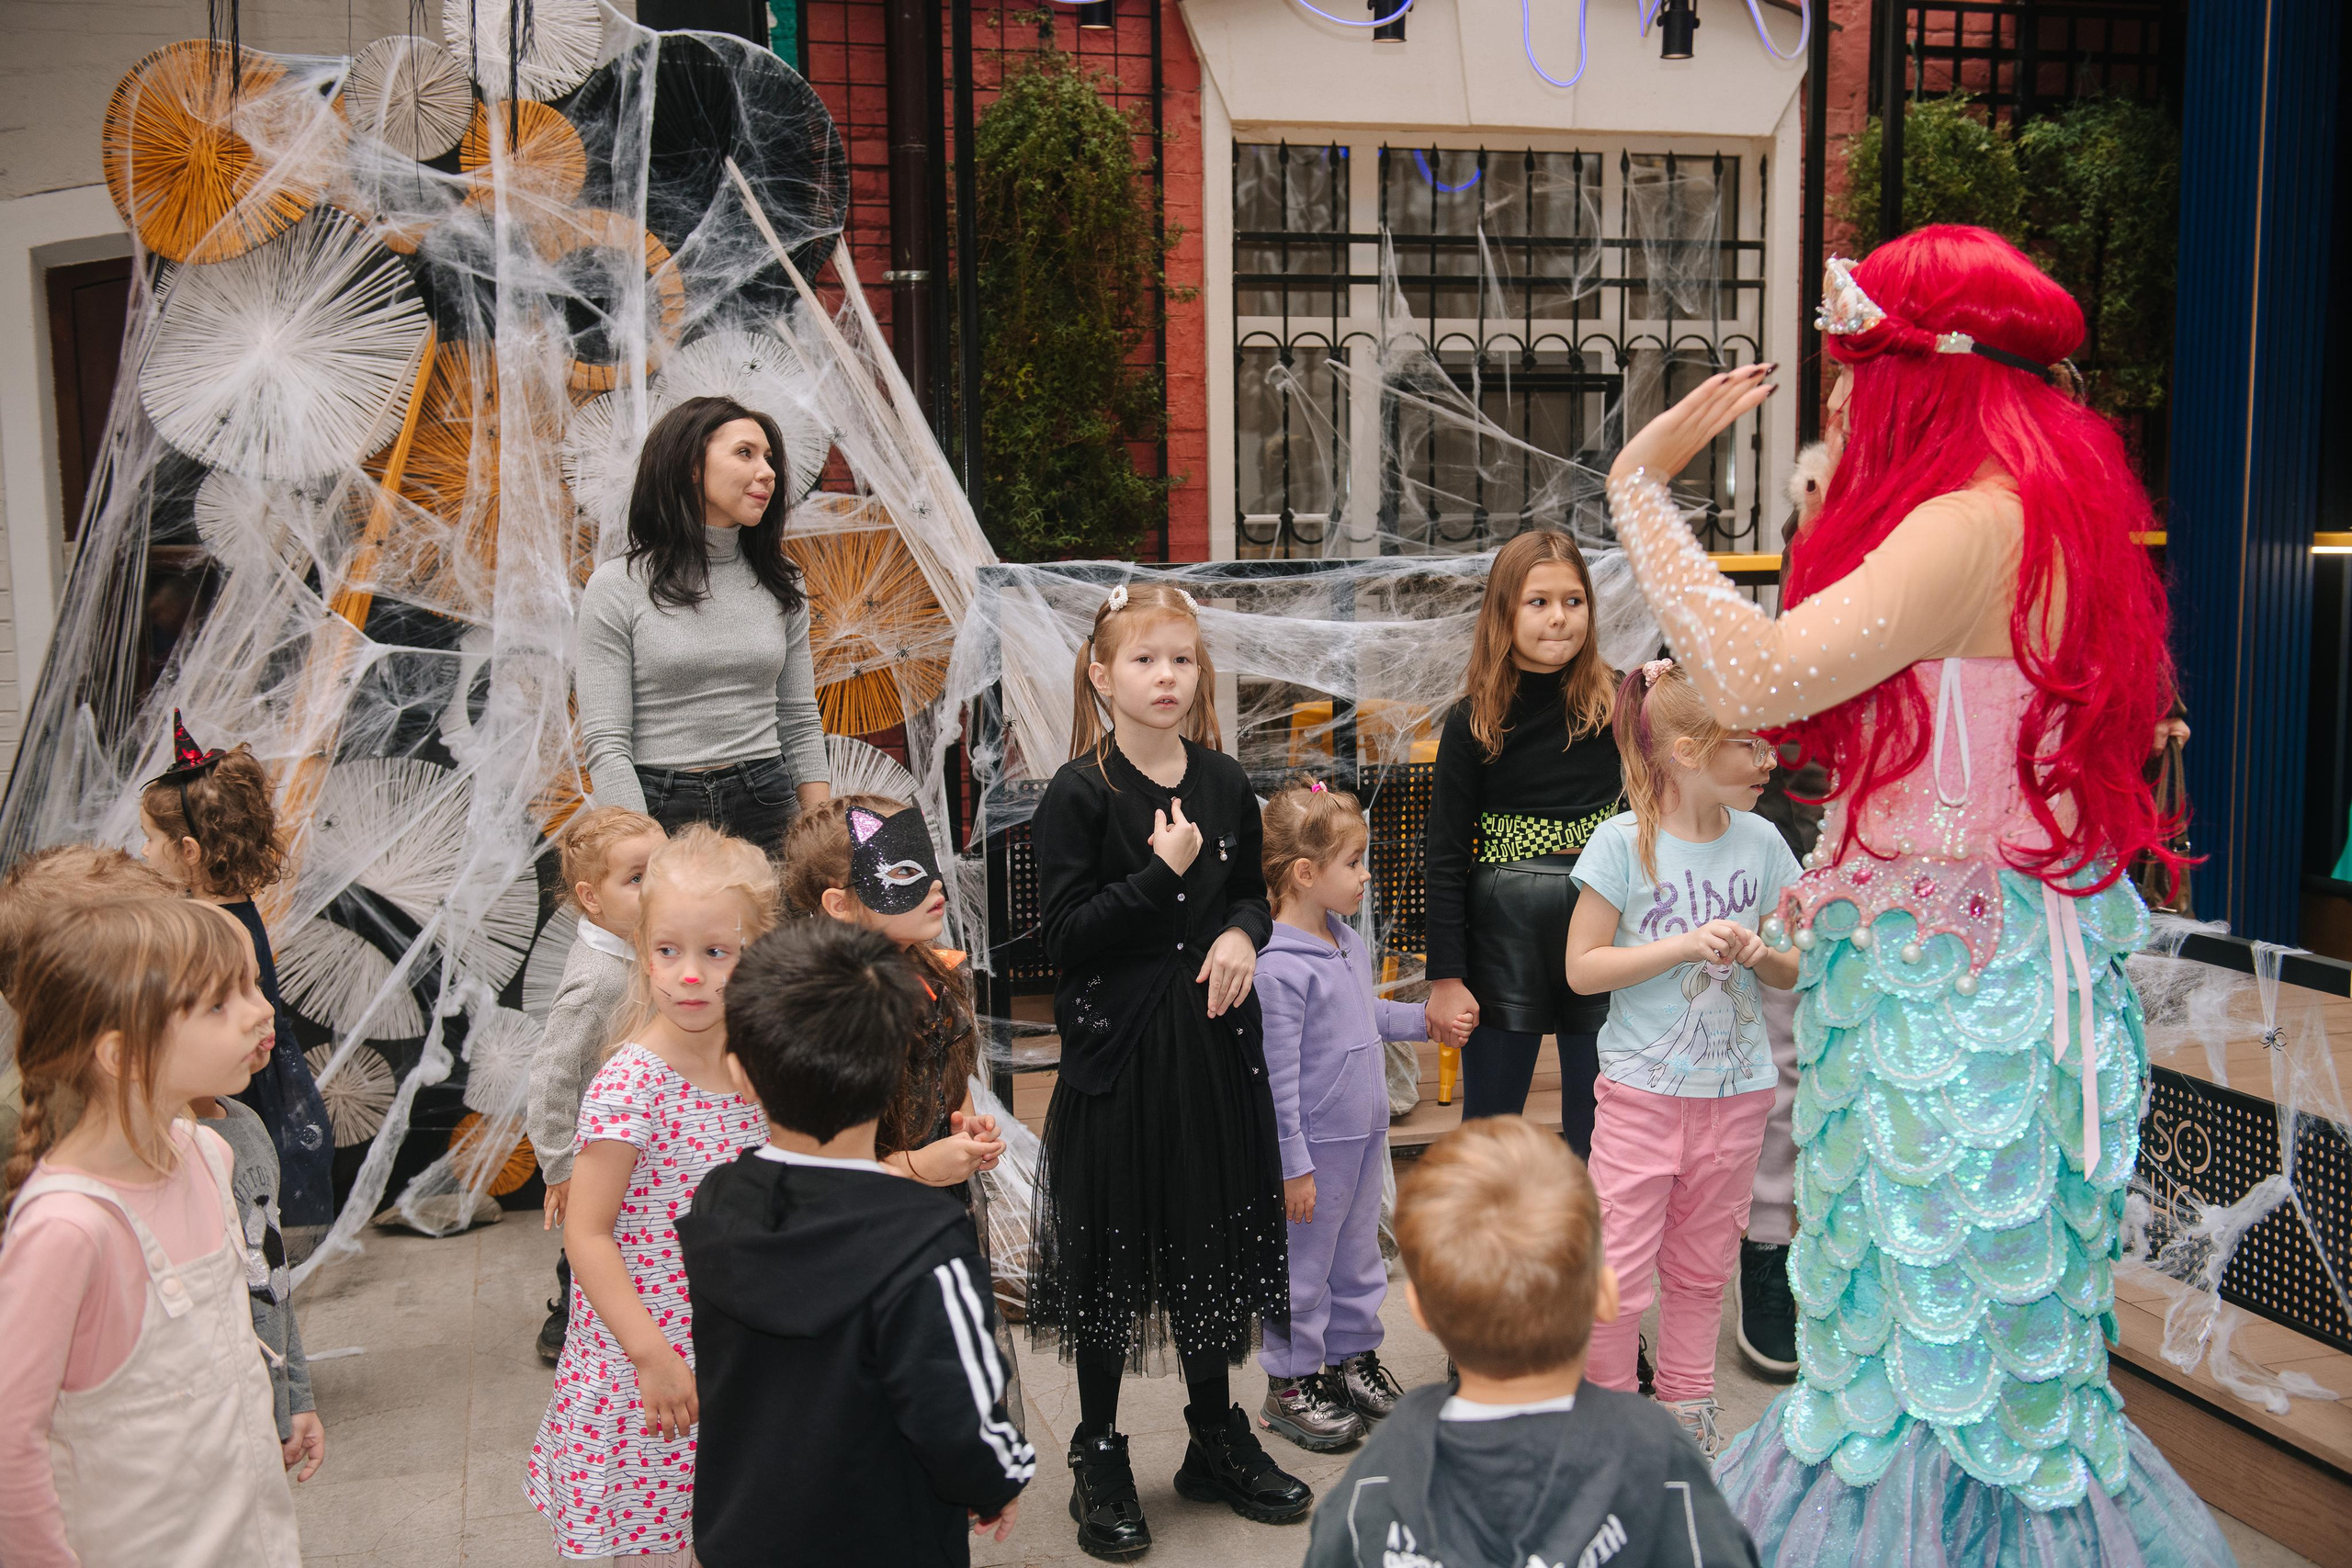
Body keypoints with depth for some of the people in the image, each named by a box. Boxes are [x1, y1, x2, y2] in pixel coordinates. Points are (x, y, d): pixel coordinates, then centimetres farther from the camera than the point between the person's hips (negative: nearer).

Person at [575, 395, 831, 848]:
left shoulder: (781, 585, 10)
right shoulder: (616, 587, -3)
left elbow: (800, 725, 11)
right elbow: (604, 743, -7)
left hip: (766, 810, 3)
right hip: (659, 811, -3)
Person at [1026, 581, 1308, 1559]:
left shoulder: (1224, 784, 4)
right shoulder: (1078, 795, -10)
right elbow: (1063, 934, -14)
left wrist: (1241, 933, -5)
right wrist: (1161, 874, -21)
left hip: (1215, 1047, 4)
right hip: (1115, 1048, -4)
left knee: (1213, 1241, 15)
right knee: (1110, 1253, 6)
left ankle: (1217, 1441, 33)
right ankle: (1099, 1459, 24)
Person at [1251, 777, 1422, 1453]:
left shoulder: (1347, 941, 4)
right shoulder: (1278, 967, -24)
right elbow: (1277, 1074, -21)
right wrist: (1292, 1164, -18)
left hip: (1365, 1134, 8)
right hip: (1315, 1145, -8)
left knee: (1359, 1257, 21)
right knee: (1303, 1269, 6)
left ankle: (1354, 1357, 37)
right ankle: (1291, 1383, 21)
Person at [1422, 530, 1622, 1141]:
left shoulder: (1617, 703, 0)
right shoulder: (1473, 722, -3)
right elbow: (1445, 856, -2)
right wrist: (1446, 977, -5)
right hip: (1502, 930, -1)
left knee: (1597, 1132, 11)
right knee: (1489, 1123, 10)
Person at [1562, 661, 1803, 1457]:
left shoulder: (1760, 841, 1)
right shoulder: (1625, 841, -11)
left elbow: (1794, 971, 10)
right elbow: (1582, 967, -12)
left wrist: (1760, 951, -13)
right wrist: (1687, 945, -21)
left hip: (1736, 1091, 4)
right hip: (1642, 1092, -4)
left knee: (1701, 1269, 16)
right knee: (1619, 1274, -2)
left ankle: (1686, 1417, 33)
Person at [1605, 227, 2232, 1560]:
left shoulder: (1976, 523, -19)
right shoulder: (2048, 521, 13)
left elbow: (1752, 679, -28)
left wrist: (1641, 484, -18)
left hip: (1950, 997, -10)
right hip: (1982, 974, 10)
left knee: (1940, 1343, 3)